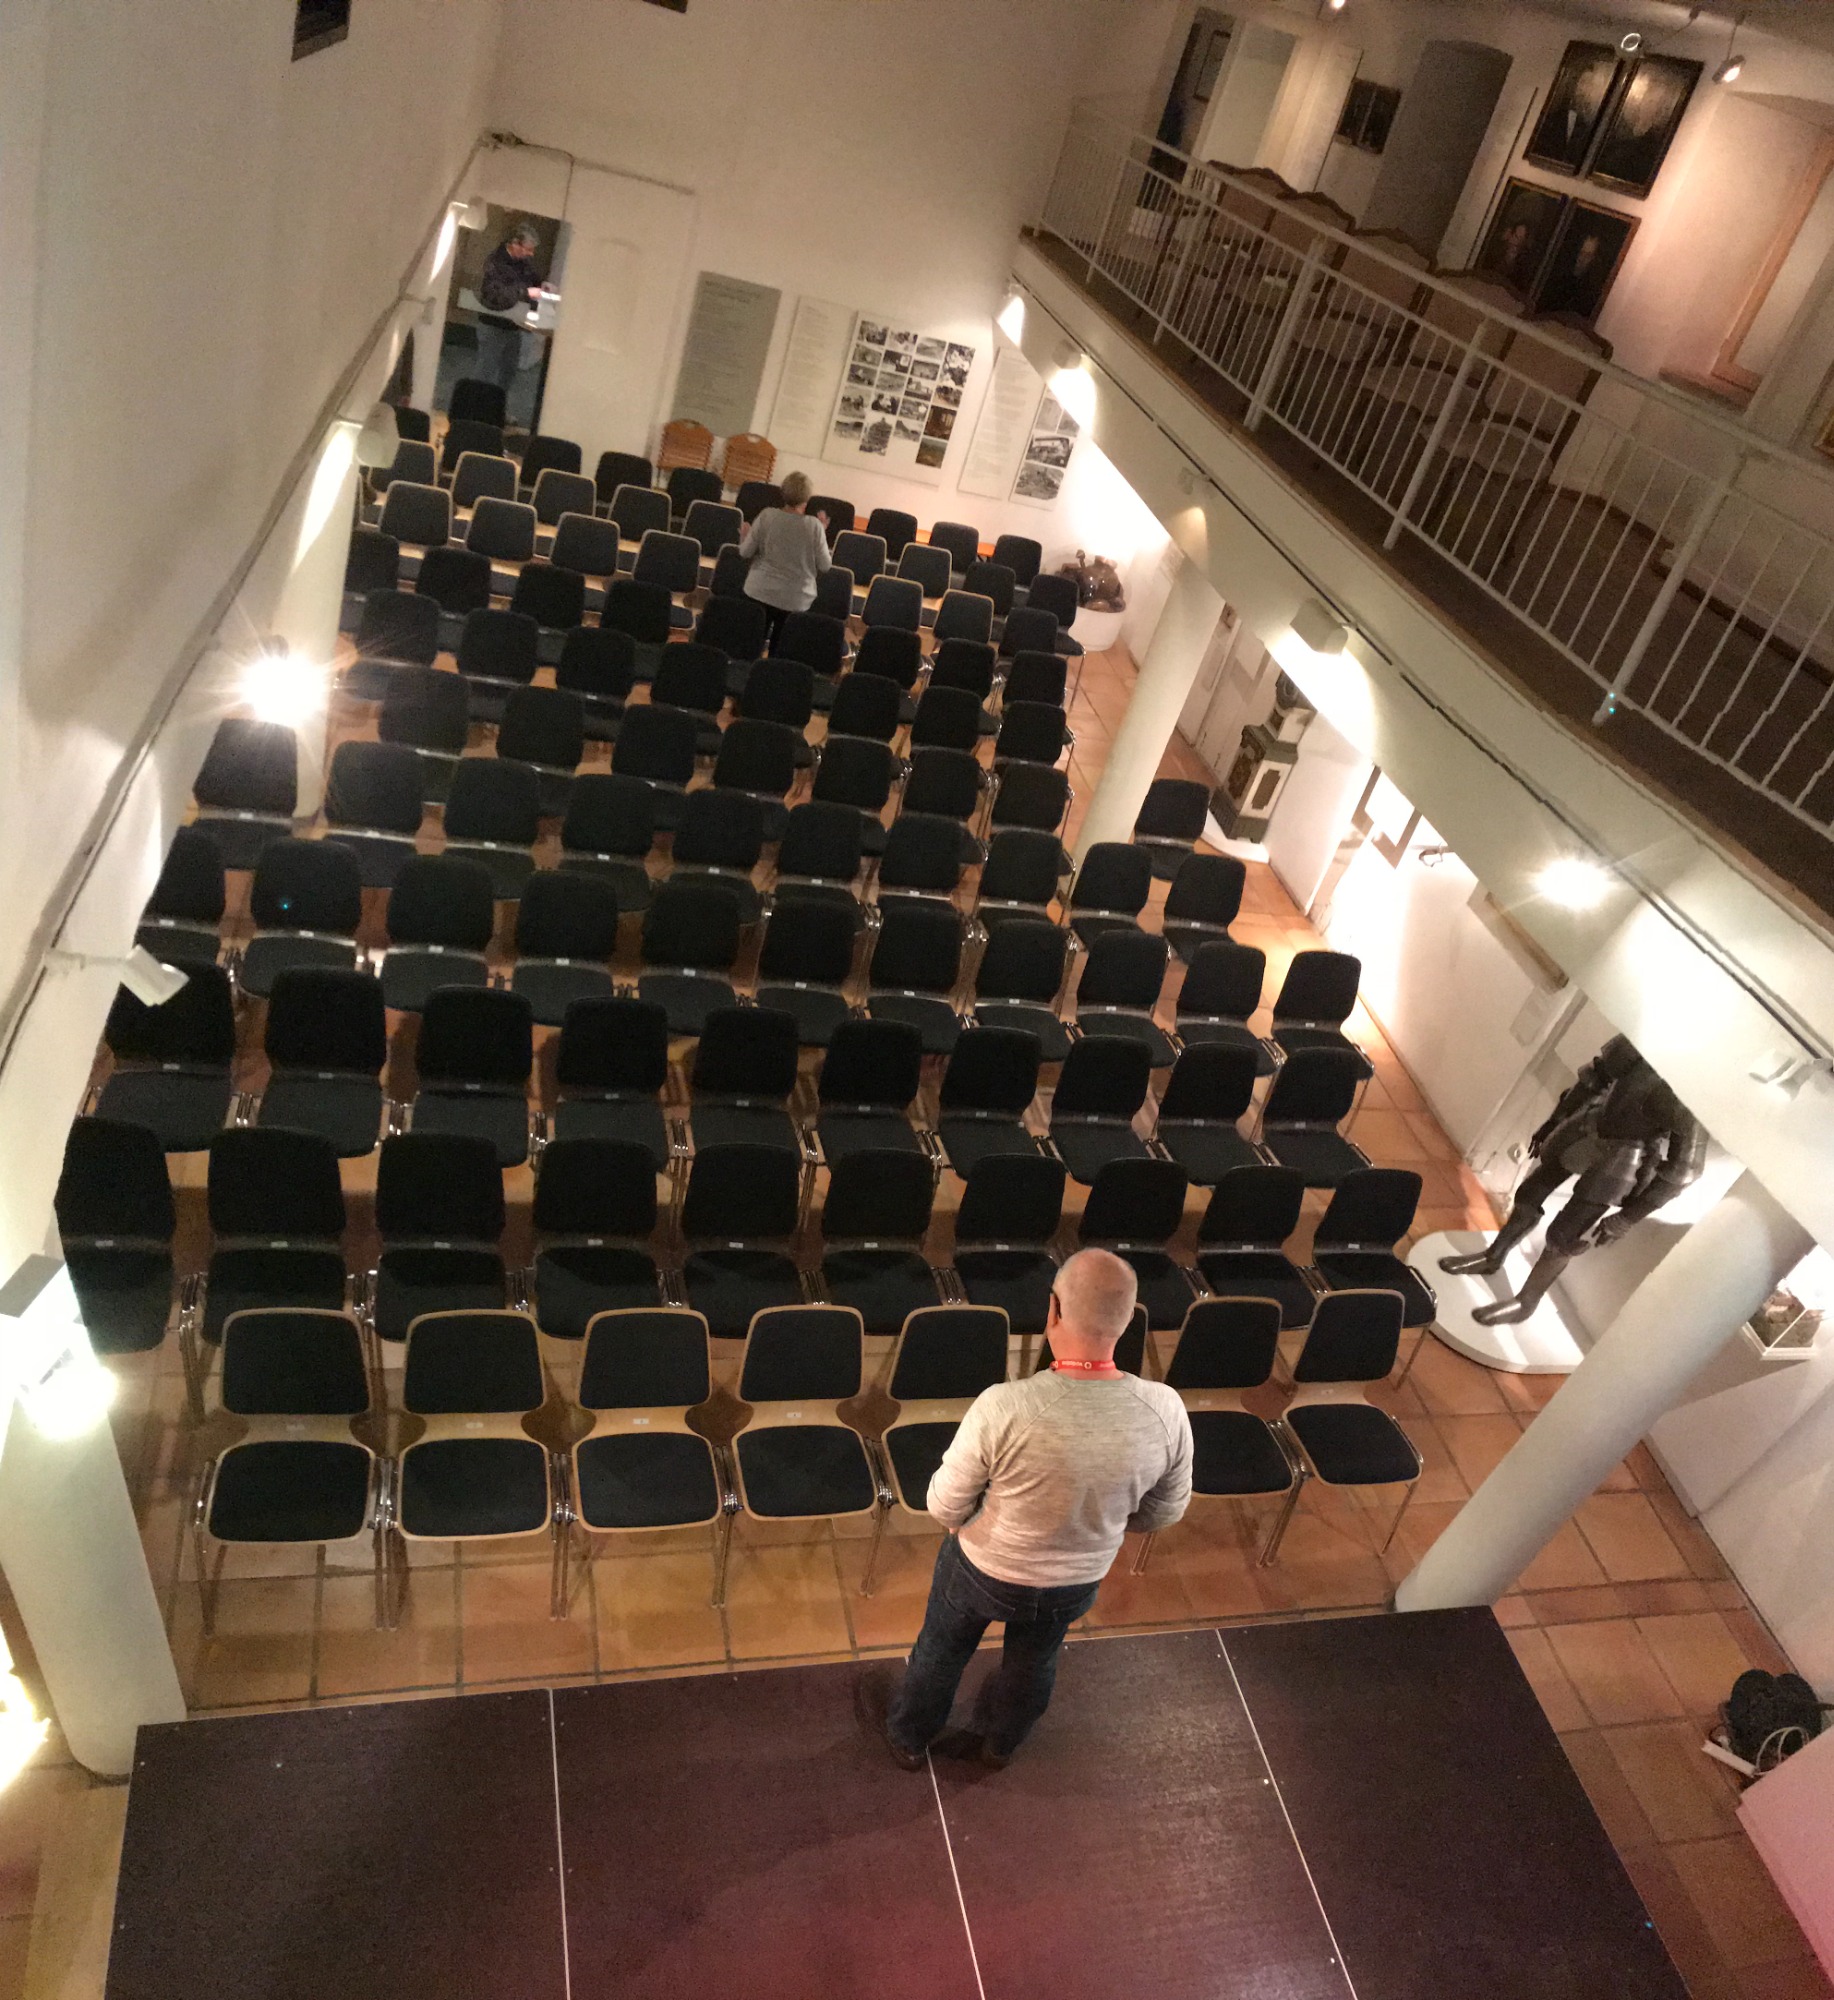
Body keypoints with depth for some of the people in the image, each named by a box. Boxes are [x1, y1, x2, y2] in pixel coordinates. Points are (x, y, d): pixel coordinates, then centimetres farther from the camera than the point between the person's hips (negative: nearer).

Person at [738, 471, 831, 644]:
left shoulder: (767, 516, -8)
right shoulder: (814, 525, -12)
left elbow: (745, 552, -2)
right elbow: (825, 565, -4)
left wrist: (746, 534, 19)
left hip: (760, 593, 1)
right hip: (795, 601, -1)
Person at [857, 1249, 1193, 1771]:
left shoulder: (1005, 1407, -38)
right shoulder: (1164, 1411, -28)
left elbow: (945, 1507, -23)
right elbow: (1163, 1513, -10)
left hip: (984, 1571, -2)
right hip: (1078, 1582, 3)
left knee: (942, 1653, 29)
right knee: (1033, 1663, 33)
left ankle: (907, 1736, 56)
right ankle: (999, 1743, 61)